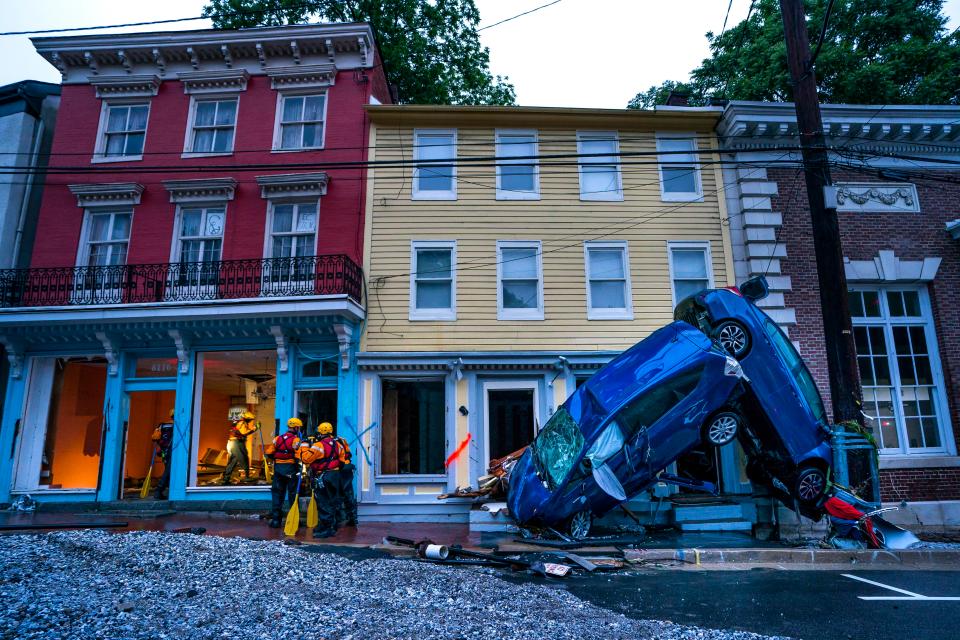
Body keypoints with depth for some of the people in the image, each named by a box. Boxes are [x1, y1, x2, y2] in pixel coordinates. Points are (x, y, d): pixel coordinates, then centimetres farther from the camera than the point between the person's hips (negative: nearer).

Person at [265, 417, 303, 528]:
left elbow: (268, 453, 4)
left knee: (277, 494, 11)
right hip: (291, 469, -4)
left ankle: (275, 519, 11)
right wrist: (298, 462, -6)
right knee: (293, 494, 6)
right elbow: (298, 455, -21)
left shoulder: (277, 439, 6)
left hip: (278, 468, 4)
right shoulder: (295, 440, -10)